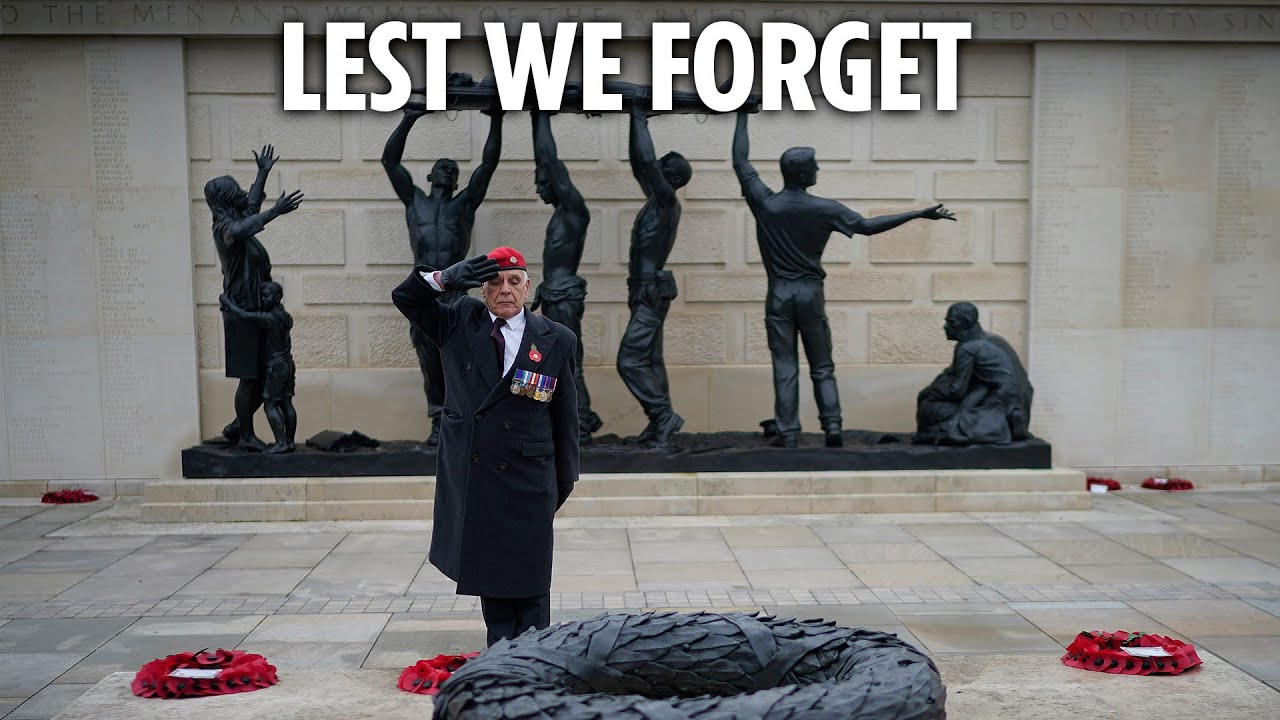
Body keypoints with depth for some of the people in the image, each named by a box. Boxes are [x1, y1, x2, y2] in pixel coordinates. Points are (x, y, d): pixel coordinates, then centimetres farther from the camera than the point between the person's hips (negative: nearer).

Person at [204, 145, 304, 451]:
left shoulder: (236, 219, 15)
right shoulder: (224, 225, -14)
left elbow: (253, 203, 37)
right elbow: (239, 232, -39)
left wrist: (263, 173, 47)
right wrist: (276, 212, -44)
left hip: (257, 310, 10)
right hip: (242, 311, -10)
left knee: (266, 377, 12)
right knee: (250, 377, -3)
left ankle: (237, 427, 24)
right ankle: (246, 436, 7)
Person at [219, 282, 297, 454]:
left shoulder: (271, 318, -18)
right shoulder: (283, 316, 11)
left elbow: (243, 315, -25)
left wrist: (227, 302, -9)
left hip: (277, 367, -9)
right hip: (287, 365, 9)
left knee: (270, 405, -6)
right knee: (286, 403, 9)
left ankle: (281, 442, -11)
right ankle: (289, 441, 10)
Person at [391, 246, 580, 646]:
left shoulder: (556, 340, -1)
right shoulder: (460, 322, 4)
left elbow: (566, 415, 3)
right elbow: (405, 297, 6)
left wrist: (564, 481, 5)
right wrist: (443, 279, -16)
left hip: (527, 483, -2)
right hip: (470, 479, 2)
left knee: (528, 584, 5)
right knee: (490, 580, 12)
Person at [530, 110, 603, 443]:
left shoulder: (575, 209, -10)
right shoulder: (560, 212, 13)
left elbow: (551, 162, -15)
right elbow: (543, 161, 16)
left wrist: (543, 119, -8)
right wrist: (536, 119, 14)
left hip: (564, 300, -9)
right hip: (554, 299, 9)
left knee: (568, 365, -5)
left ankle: (580, 429, 1)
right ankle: (583, 419, 22)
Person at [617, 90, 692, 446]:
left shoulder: (667, 200, -12)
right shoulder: (658, 200, 12)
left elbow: (647, 160, -21)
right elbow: (638, 163, 18)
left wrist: (640, 116, -13)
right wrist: (636, 119, 14)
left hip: (651, 294, -10)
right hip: (646, 293, 10)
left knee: (630, 360, -11)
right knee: (650, 360, 10)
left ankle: (664, 417, -7)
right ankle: (661, 423, 13)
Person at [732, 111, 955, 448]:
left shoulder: (765, 204, -4)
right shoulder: (823, 209, -7)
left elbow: (740, 161, 6)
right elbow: (867, 226, -5)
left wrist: (742, 119, 17)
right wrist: (920, 214, 1)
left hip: (779, 294, 0)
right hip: (811, 293, 0)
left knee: (785, 367, 2)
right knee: (822, 367, 10)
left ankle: (788, 433, -1)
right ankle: (832, 425, -1)